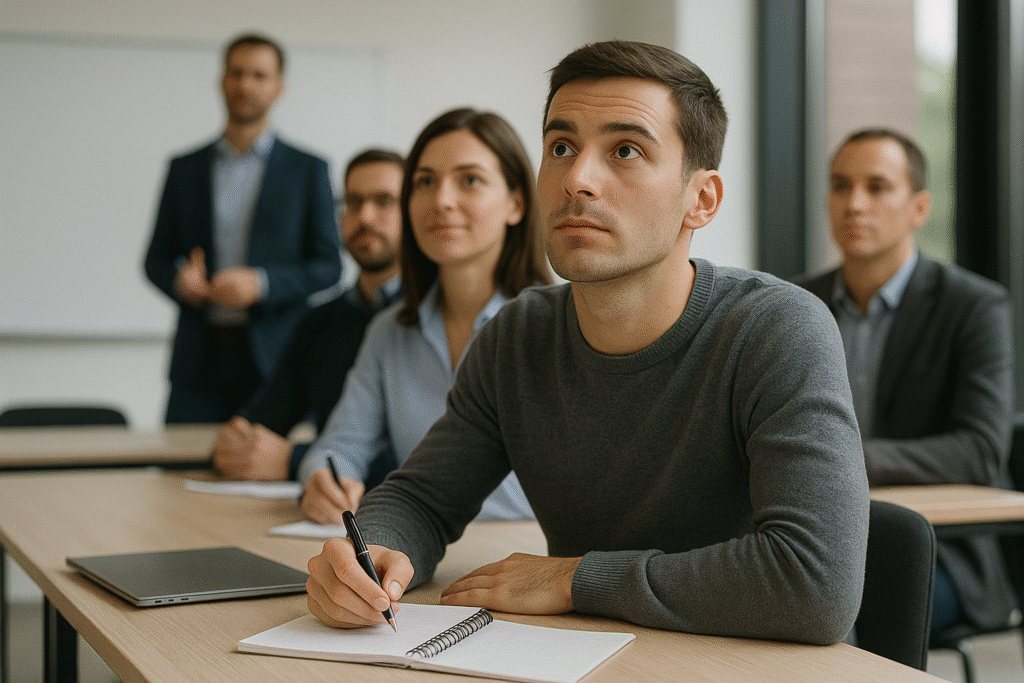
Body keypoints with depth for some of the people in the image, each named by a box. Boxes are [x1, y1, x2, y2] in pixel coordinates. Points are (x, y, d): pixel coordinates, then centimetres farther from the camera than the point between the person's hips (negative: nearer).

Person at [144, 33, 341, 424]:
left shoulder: (308, 171, 6)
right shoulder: (184, 170, 13)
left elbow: (328, 266, 2)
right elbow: (156, 259, 16)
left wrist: (262, 283, -13)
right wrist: (179, 280, -7)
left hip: (275, 360, -2)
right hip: (200, 361, 2)